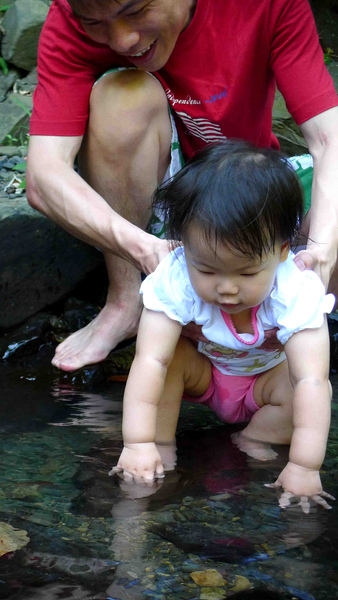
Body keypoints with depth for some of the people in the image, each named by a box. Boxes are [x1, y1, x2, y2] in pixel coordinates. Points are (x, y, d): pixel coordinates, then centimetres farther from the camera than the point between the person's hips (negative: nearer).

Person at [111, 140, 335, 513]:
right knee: (172, 354, -28)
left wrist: (304, 466, -48)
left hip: (266, 380, 0)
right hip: (203, 375, 1)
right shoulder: (174, 281, -34)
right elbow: (150, 361, -39)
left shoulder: (297, 293, -36)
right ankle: (164, 445, -18)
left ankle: (252, 442, -12)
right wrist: (139, 443, -46)